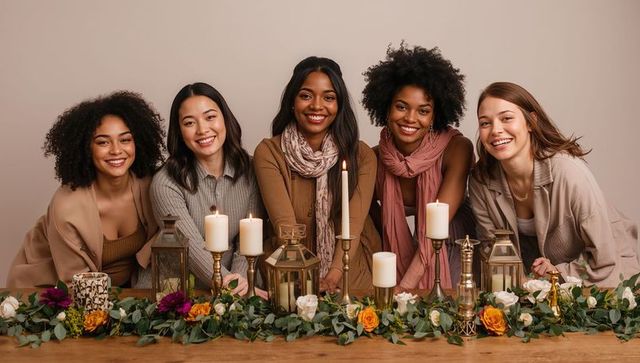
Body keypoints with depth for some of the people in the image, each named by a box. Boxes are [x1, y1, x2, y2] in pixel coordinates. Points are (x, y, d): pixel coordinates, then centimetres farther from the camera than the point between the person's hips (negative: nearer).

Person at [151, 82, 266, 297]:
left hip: (243, 289, 3)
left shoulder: (250, 171, 1)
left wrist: (241, 279, -20)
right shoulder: (166, 183, -9)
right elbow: (193, 249, -17)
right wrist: (231, 286, -31)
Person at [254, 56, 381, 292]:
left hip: (351, 272, 1)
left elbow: (353, 224, -11)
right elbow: (284, 223, -14)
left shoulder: (361, 155, 0)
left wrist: (332, 278, -26)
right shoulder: (268, 153, -3)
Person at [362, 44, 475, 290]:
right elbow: (374, 217, 4)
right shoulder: (373, 158, -9)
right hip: (402, 256, 2)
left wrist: (405, 287, -32)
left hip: (453, 252, -2)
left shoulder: (457, 148, -17)